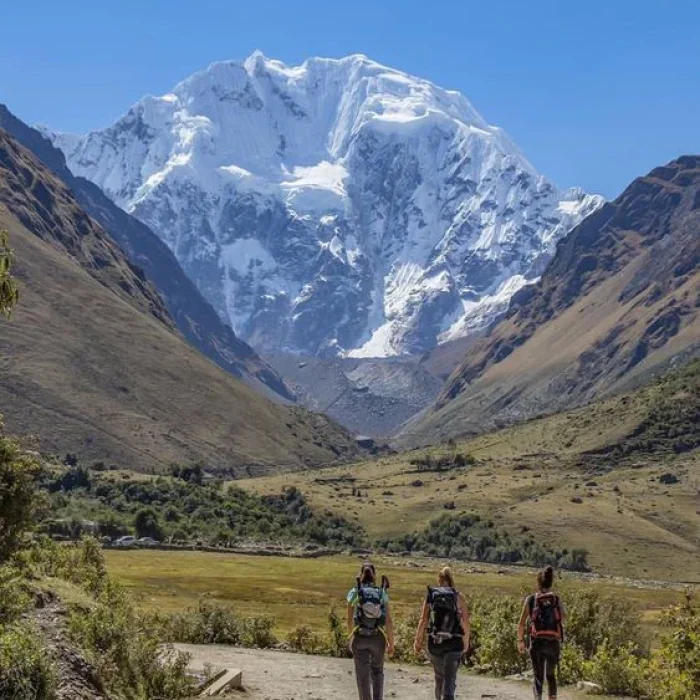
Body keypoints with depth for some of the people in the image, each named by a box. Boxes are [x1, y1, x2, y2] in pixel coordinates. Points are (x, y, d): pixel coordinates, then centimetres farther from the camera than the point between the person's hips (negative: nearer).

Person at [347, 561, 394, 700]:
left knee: (363, 676, 6)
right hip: (378, 638, 1)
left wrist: (351, 638, 15)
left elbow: (350, 620, 1)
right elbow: (388, 621, -1)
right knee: (377, 672, 22)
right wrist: (391, 643, 6)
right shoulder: (382, 593, 1)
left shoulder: (354, 592, -1)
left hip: (360, 638, -1)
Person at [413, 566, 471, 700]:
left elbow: (423, 620, -4)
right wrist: (466, 642, 11)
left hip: (435, 643, 2)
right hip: (454, 643, -2)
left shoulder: (431, 595, 1)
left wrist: (418, 641, 3)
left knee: (439, 677, 22)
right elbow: (465, 623, -2)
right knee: (449, 679, -5)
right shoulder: (458, 597, -1)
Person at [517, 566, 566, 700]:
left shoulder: (531, 599, -1)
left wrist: (520, 640, 8)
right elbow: (564, 618, 9)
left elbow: (521, 623, -2)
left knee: (537, 675, 4)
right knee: (551, 674, 21)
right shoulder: (557, 599, 1)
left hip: (537, 642, -1)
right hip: (554, 643, 1)